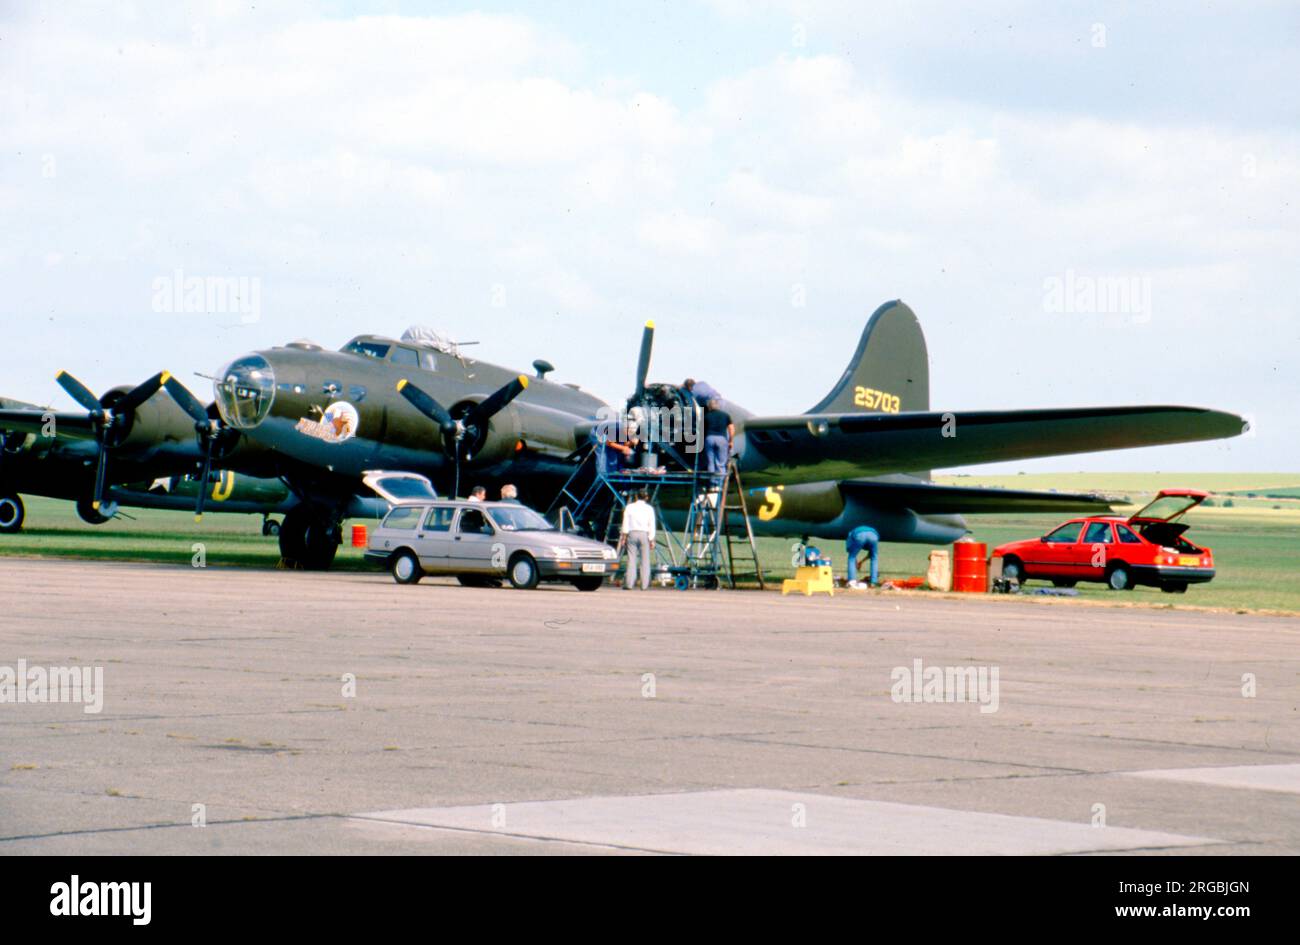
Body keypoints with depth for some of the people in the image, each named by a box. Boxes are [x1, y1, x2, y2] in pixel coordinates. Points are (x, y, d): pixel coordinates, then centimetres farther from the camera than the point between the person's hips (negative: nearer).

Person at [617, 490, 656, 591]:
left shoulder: (629, 507, 6)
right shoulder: (649, 508, 4)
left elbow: (625, 524, 5)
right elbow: (652, 526, 3)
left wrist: (624, 537, 8)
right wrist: (652, 540, 7)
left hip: (632, 534, 1)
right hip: (644, 534, -1)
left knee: (631, 560, -1)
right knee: (645, 560, 2)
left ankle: (629, 583, -7)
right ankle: (644, 585, -3)